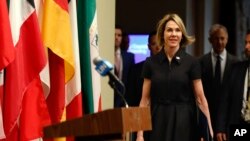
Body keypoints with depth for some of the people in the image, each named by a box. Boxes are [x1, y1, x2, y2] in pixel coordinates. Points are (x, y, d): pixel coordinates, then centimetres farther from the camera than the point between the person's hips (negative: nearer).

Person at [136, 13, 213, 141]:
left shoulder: (192, 62, 0)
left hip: (184, 122, -1)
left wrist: (209, 130, -11)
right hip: (159, 122, 1)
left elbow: (200, 98, -1)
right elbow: (145, 100, 4)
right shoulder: (151, 63, 4)